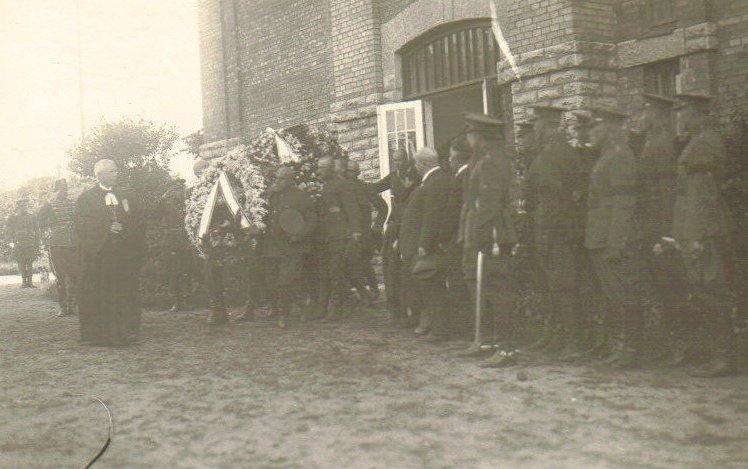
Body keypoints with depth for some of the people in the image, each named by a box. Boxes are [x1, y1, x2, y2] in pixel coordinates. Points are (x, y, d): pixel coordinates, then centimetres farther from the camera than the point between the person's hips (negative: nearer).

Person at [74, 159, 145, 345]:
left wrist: (141, 253, 1)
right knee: (97, 296, -2)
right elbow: (80, 225, -3)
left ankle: (126, 332, 3)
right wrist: (107, 228, -15)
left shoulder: (129, 197, 16)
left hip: (125, 255, 2)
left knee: (125, 294, -1)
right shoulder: (86, 198, 8)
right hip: (96, 255, -2)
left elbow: (139, 226, 12)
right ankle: (97, 333, 3)